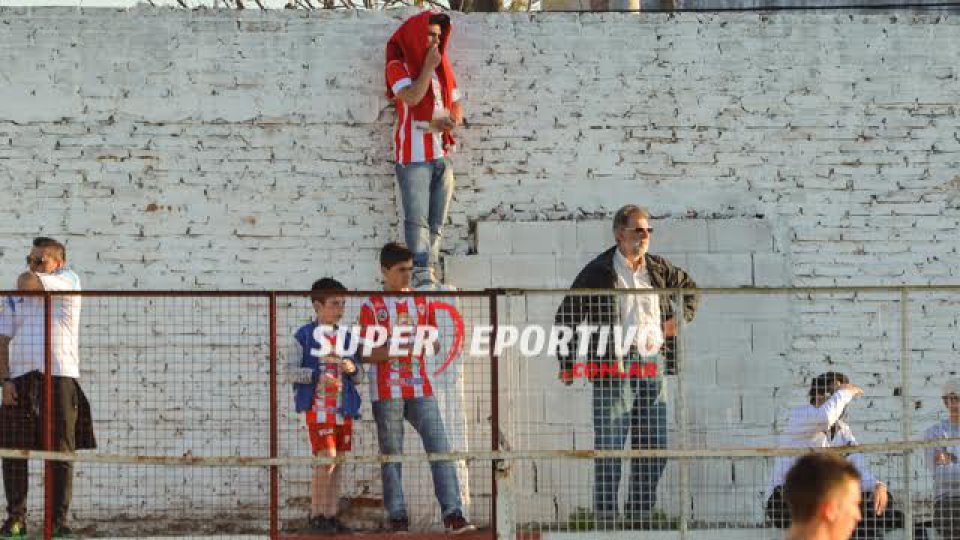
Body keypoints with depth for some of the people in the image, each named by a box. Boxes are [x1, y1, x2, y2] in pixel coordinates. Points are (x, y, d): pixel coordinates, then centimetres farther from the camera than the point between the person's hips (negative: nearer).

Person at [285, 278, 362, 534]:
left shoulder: (345, 337, 11)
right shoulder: (304, 336, -4)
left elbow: (356, 378, 15)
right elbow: (290, 372, -8)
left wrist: (352, 369, -8)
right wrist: (317, 376, -21)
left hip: (343, 409, 6)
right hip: (318, 408, -5)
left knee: (337, 463, 6)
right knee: (326, 459, -13)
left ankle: (331, 515, 12)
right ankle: (316, 515, -2)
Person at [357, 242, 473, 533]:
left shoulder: (422, 302, 13)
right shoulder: (372, 307, 1)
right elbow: (366, 354, -4)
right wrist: (395, 350, -19)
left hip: (420, 389, 3)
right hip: (387, 392, -3)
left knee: (440, 448, -8)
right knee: (391, 455, 0)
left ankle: (452, 513, -10)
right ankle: (397, 518, 4)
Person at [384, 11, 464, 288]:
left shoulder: (442, 66, 17)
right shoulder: (398, 66, -2)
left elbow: (456, 106, 17)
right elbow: (411, 97, -20)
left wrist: (451, 121, -6)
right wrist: (428, 66, -11)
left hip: (442, 154, 6)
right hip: (414, 156, -6)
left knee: (436, 223, 5)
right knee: (417, 219, -12)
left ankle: (430, 274, 8)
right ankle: (422, 275, -19)